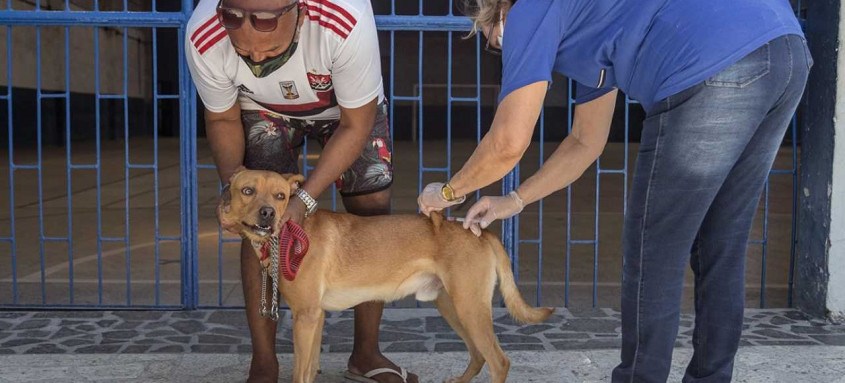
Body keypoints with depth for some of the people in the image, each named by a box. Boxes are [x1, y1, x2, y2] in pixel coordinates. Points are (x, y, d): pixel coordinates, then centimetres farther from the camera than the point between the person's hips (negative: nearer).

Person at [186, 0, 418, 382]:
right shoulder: (204, 39, -36)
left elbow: (356, 127, -29)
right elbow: (224, 119, -13)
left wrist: (303, 200, -35)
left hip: (351, 106, 0)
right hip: (265, 109, 1)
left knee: (373, 209, -5)